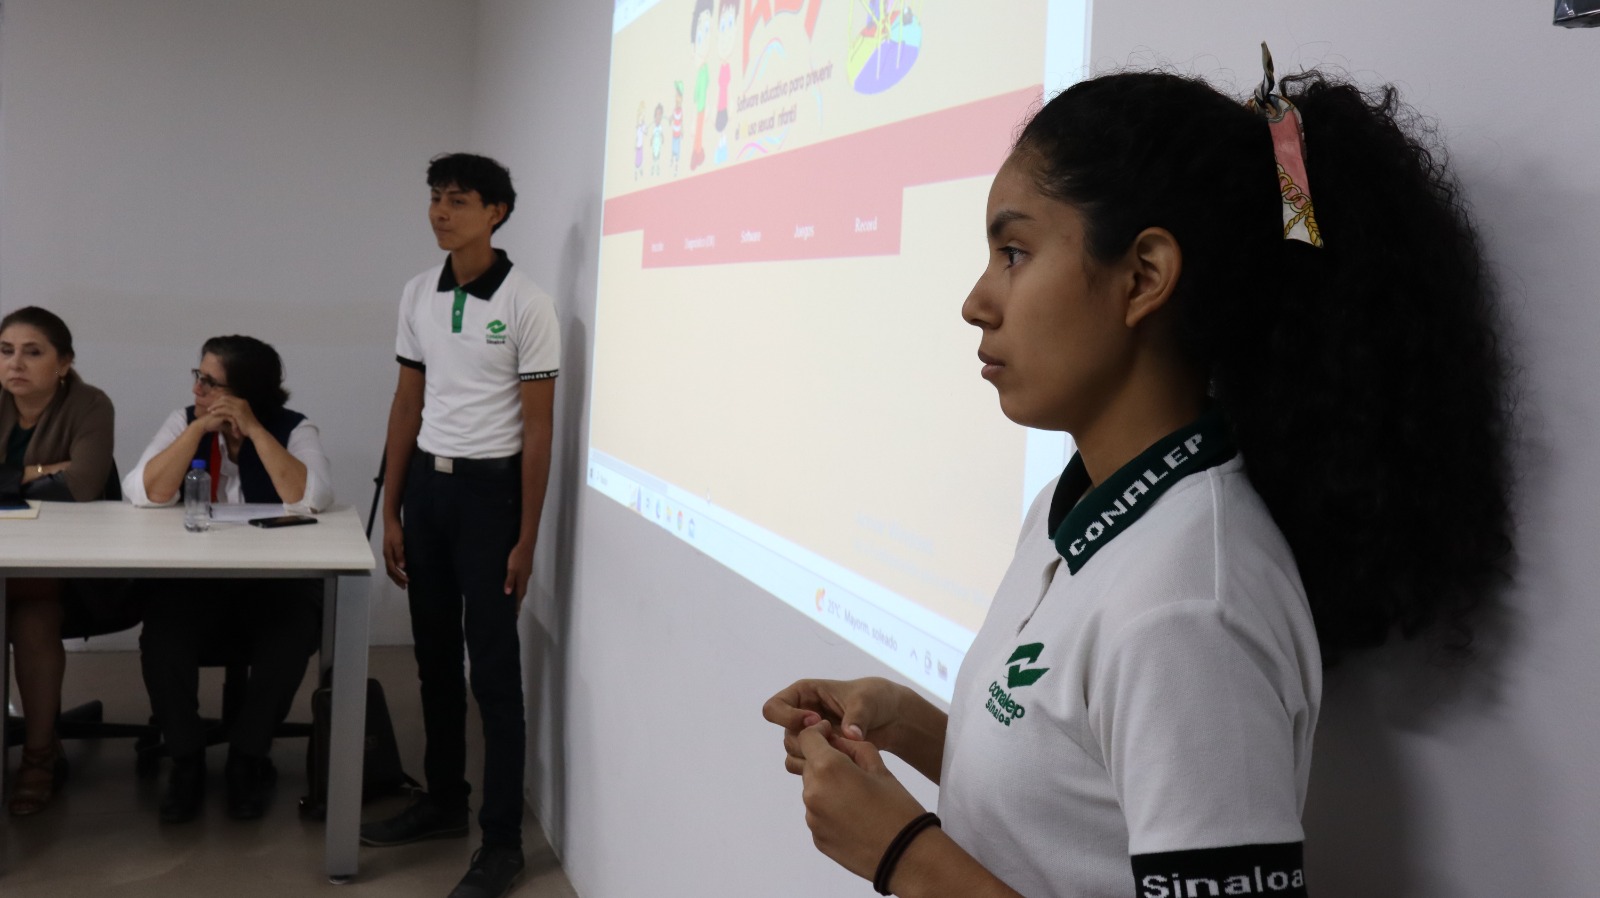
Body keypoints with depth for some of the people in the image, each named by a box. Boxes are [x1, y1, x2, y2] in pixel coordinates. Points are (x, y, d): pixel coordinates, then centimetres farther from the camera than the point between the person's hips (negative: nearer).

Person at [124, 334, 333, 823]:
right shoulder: (184, 422, 2)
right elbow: (145, 494, -13)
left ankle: (247, 759, -12)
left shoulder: (294, 429, -5)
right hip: (192, 581, 2)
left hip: (275, 586, -2)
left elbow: (312, 500, -24)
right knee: (162, 629, -28)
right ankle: (186, 761, -12)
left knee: (292, 635, -31)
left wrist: (254, 431, -22)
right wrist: (198, 429, -18)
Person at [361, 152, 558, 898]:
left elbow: (537, 429, -10)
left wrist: (526, 540, -11)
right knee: (435, 657, 15)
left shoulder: (527, 305, -11)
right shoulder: (418, 294, 6)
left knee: (493, 668, -1)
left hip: (488, 487, -6)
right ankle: (444, 800, 30)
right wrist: (390, 513, 8)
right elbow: (407, 405, 11)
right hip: (425, 483, 6)